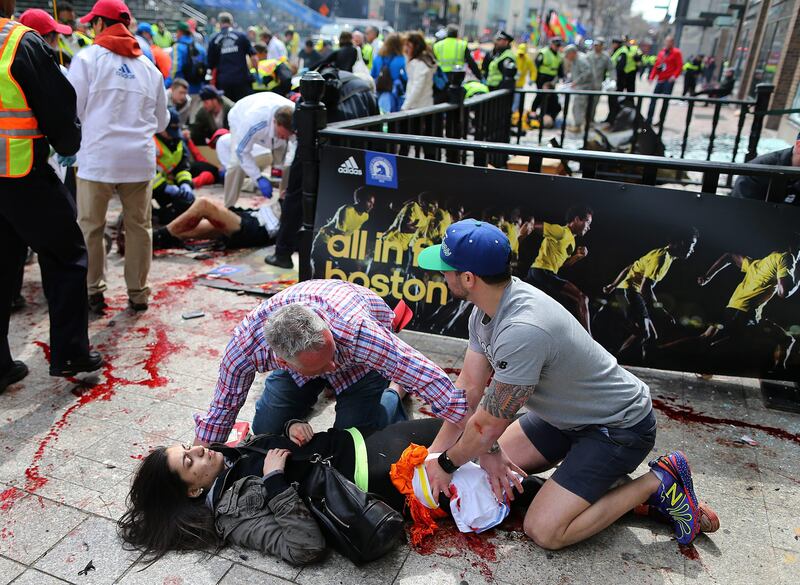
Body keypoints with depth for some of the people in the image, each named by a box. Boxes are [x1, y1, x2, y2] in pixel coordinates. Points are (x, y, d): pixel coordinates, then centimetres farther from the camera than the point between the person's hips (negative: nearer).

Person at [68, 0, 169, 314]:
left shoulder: (88, 57, -1)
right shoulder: (149, 66, 12)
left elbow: (72, 109, -3)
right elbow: (162, 121, 17)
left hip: (98, 156, -3)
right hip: (140, 158, 4)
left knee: (90, 227, 9)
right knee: (138, 226, 11)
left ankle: (94, 292, 15)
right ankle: (138, 293, 17)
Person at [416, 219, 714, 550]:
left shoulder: (522, 330, -36)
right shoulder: (486, 309, -7)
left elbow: (489, 426, -24)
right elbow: (469, 388, -2)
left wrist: (447, 464, -8)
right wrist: (434, 454, -6)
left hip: (622, 427, -9)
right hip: (570, 414, 9)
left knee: (544, 531, -13)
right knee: (493, 463, 11)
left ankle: (657, 483, 2)